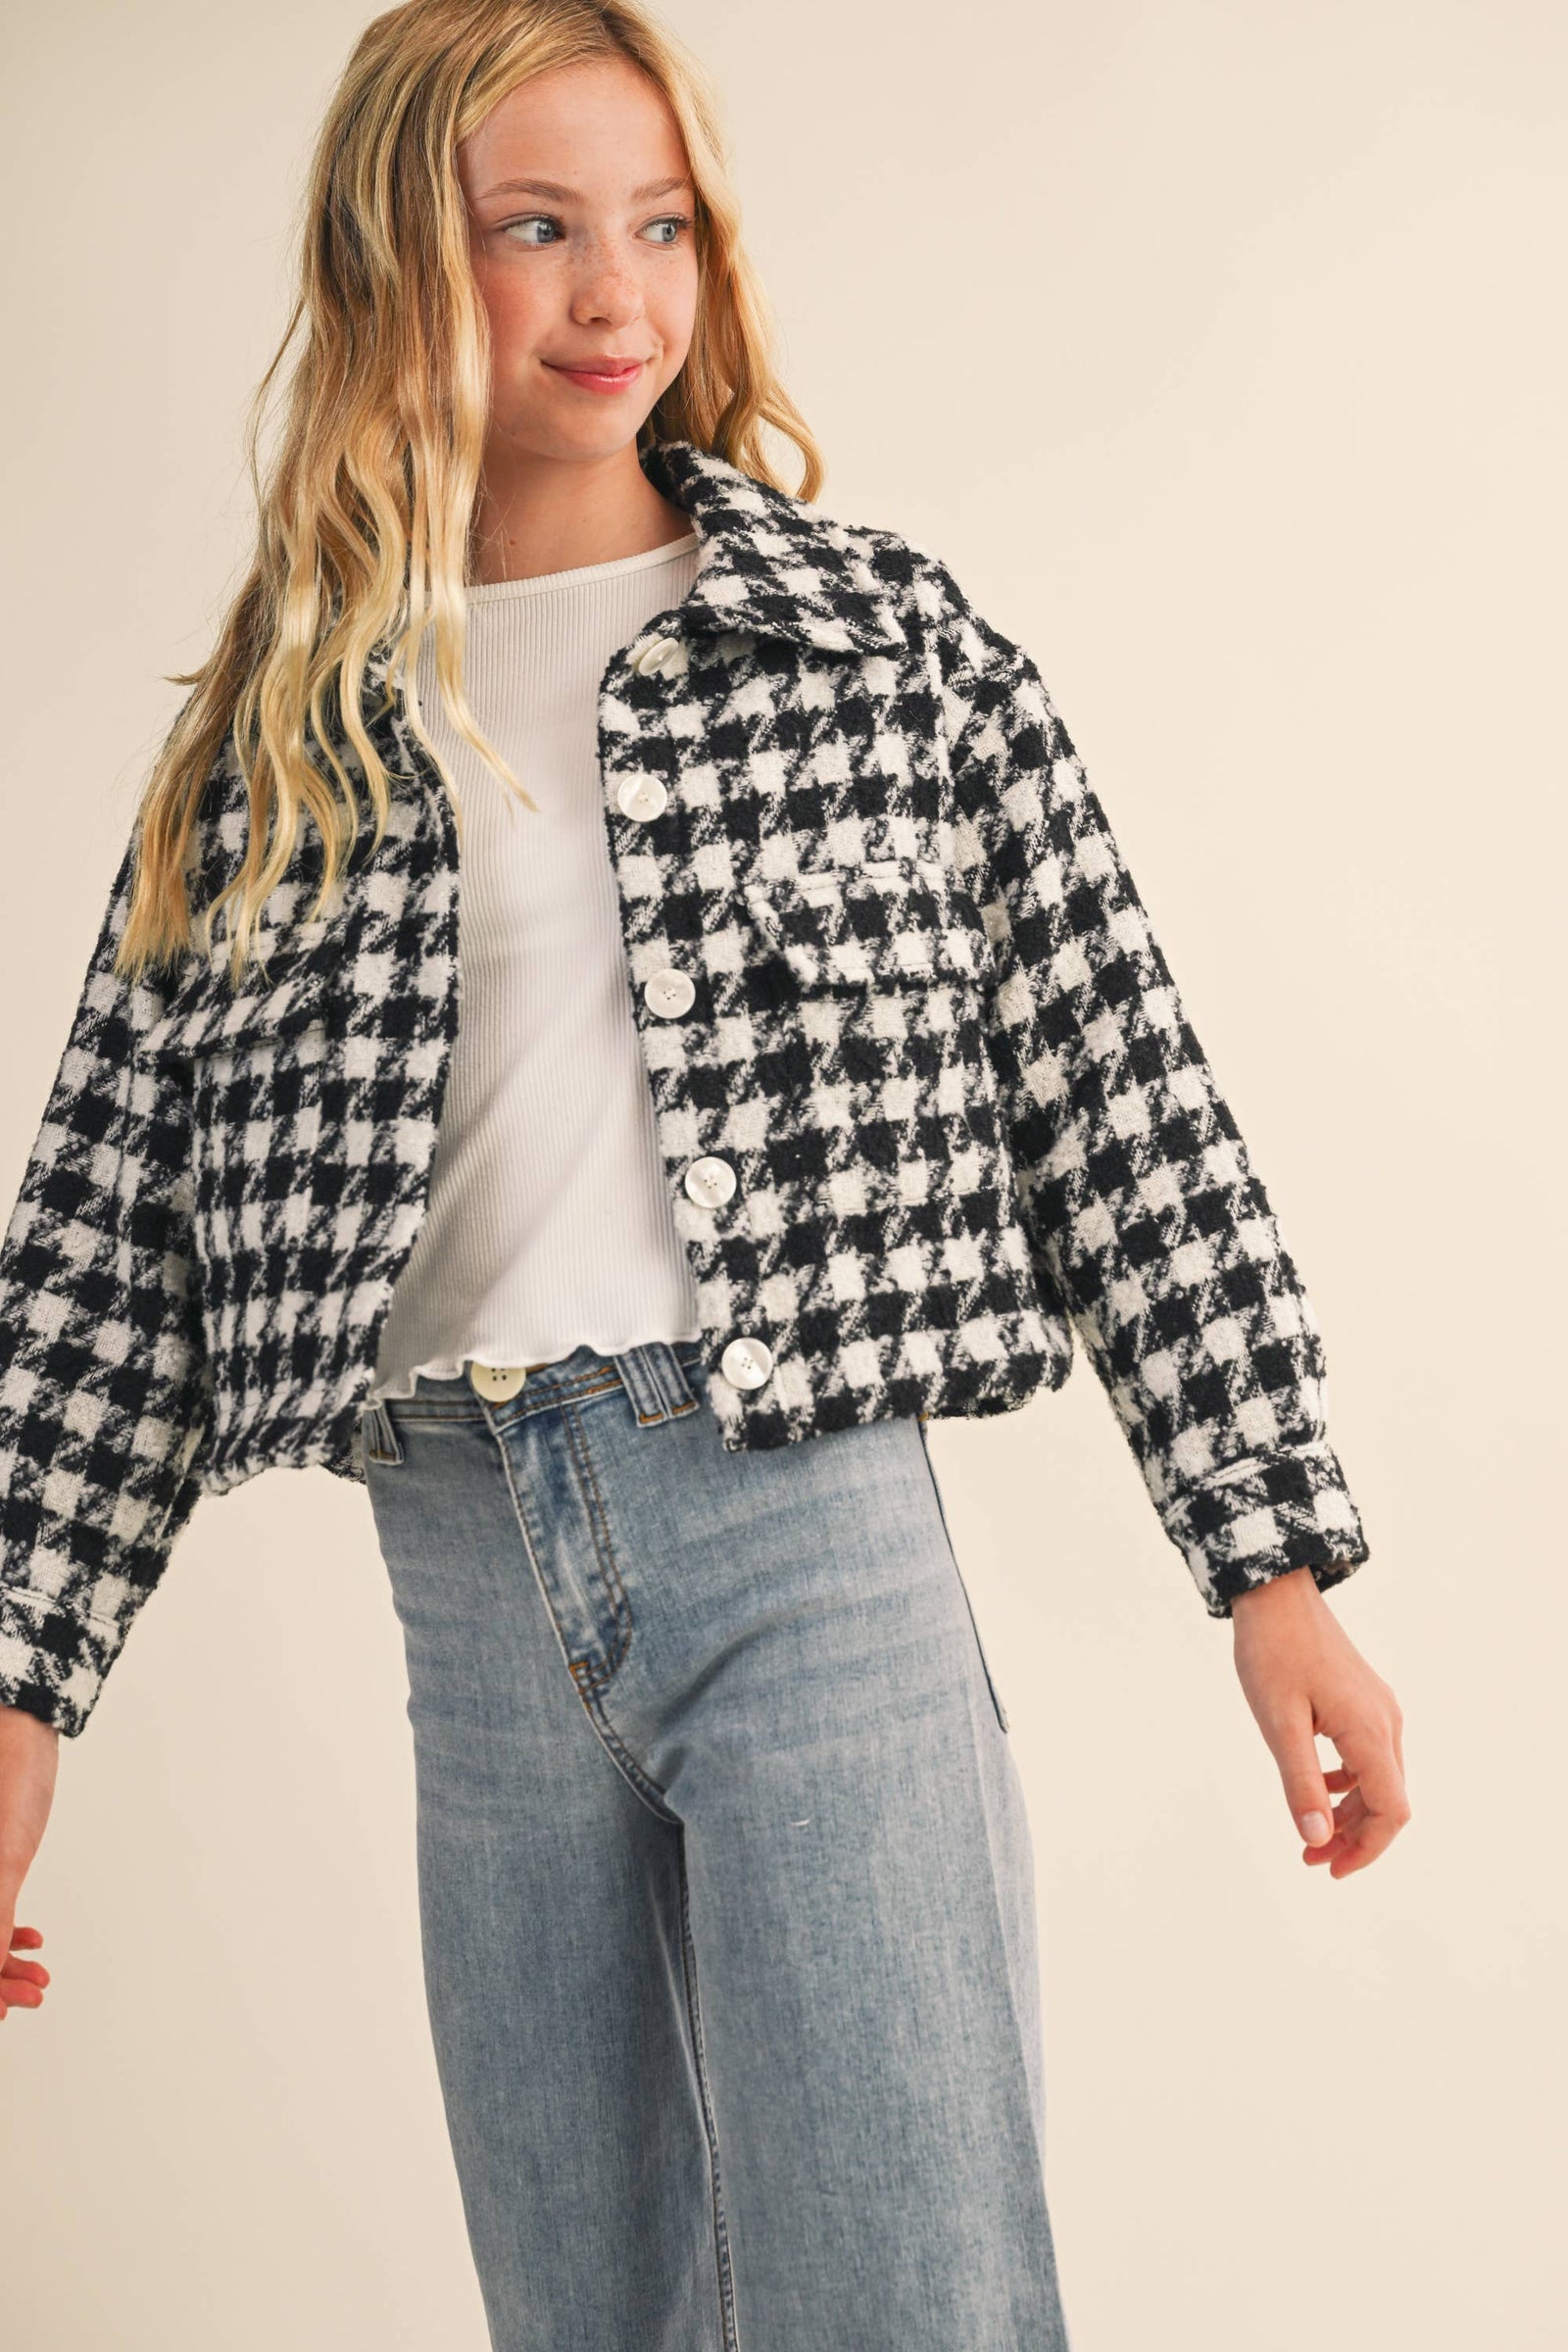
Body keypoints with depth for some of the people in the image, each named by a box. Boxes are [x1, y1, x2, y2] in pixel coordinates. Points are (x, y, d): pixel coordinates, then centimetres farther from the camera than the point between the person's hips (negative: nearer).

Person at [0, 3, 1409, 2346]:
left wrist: (1277, 1557, -2)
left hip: (802, 1527, -2)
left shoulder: (885, 634, 4)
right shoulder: (273, 733, 9)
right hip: (466, 1581, 3)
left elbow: (1118, 1098, 2)